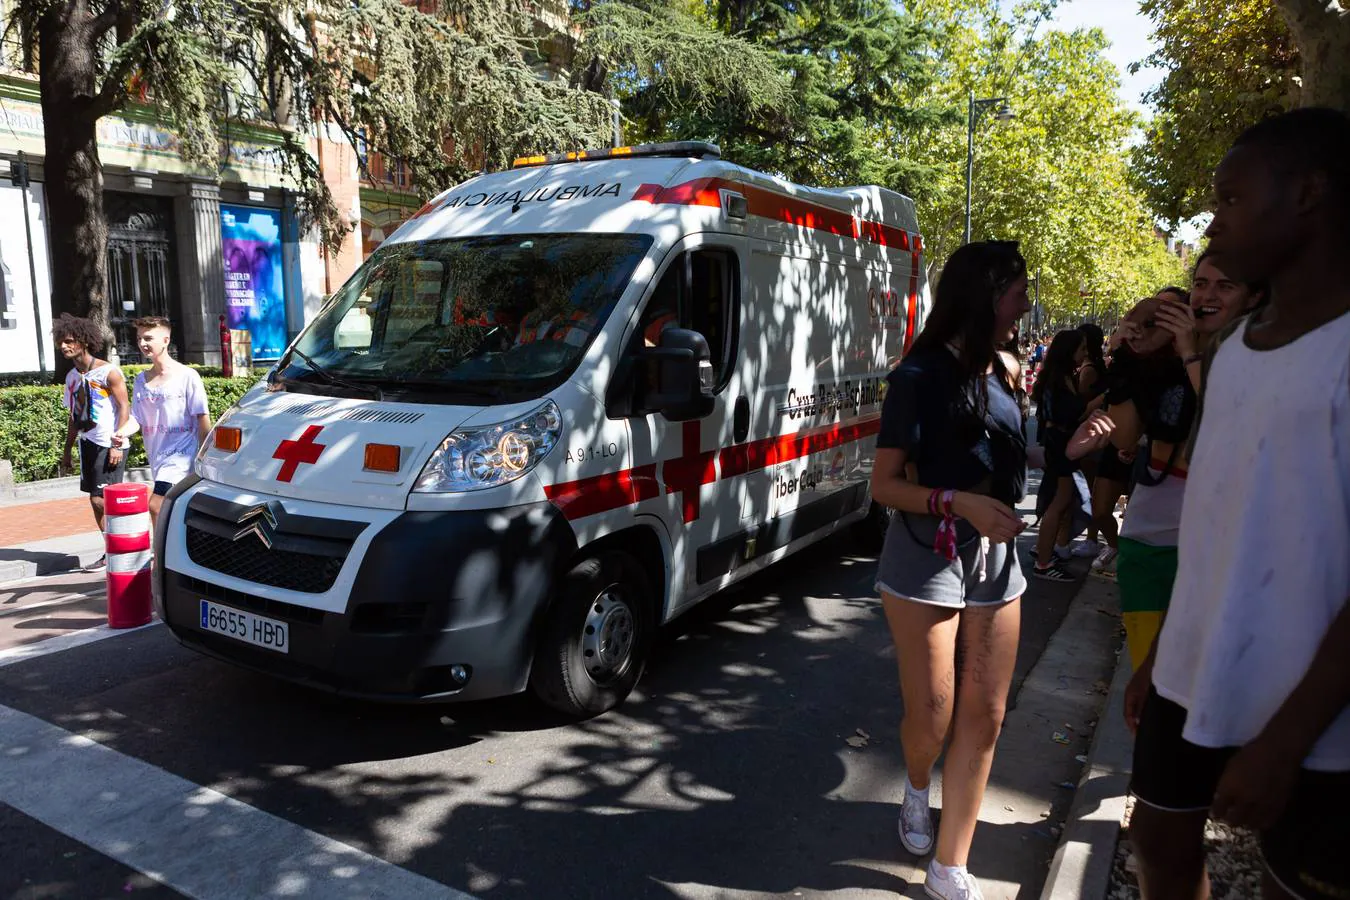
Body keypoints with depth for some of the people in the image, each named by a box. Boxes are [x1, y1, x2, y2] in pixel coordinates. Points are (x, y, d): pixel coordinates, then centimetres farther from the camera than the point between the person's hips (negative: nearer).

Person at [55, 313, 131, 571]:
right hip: (87, 443, 8)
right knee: (97, 502, 9)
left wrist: (116, 445, -18)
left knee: (101, 500, -10)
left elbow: (124, 408, -13)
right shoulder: (72, 376, 11)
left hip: (109, 444, -8)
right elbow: (73, 416, 18)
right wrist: (67, 450, 17)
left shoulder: (108, 372, -10)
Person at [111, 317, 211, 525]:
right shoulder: (141, 380, 12)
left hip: (181, 453, -7)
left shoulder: (187, 376, -7)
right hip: (156, 455, 7)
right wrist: (123, 432, -13)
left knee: (156, 506, -19)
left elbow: (203, 419, -7)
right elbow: (136, 417, 10)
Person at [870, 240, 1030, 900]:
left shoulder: (1003, 371, 9)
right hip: (927, 561, -6)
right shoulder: (921, 375, -10)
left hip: (996, 562, 6)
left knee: (983, 719, 6)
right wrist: (961, 503, -24)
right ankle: (916, 789, 39)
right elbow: (884, 485, -11)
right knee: (932, 716, 3)